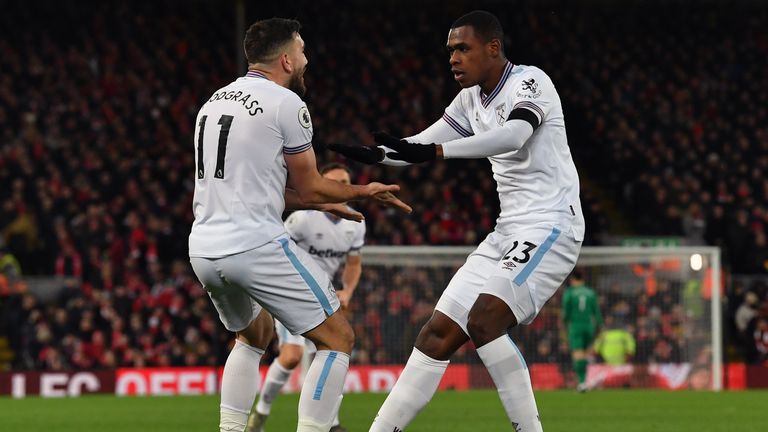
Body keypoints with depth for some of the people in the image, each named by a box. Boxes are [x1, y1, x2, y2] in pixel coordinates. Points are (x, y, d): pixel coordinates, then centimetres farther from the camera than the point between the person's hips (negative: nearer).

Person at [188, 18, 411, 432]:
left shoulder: (214, 101, 17)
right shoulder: (286, 103, -7)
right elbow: (309, 187, 0)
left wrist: (321, 204, 30)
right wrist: (364, 192, 17)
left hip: (204, 251, 8)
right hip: (256, 245, -8)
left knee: (254, 335, 31)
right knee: (337, 339, 3)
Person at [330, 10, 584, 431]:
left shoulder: (529, 82, -12)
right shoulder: (472, 99, 14)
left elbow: (514, 135, -31)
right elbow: (423, 146, 20)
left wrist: (433, 151, -41)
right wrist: (373, 155, 0)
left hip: (550, 226, -9)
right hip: (509, 231, 9)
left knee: (484, 321, -25)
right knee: (439, 333, 4)